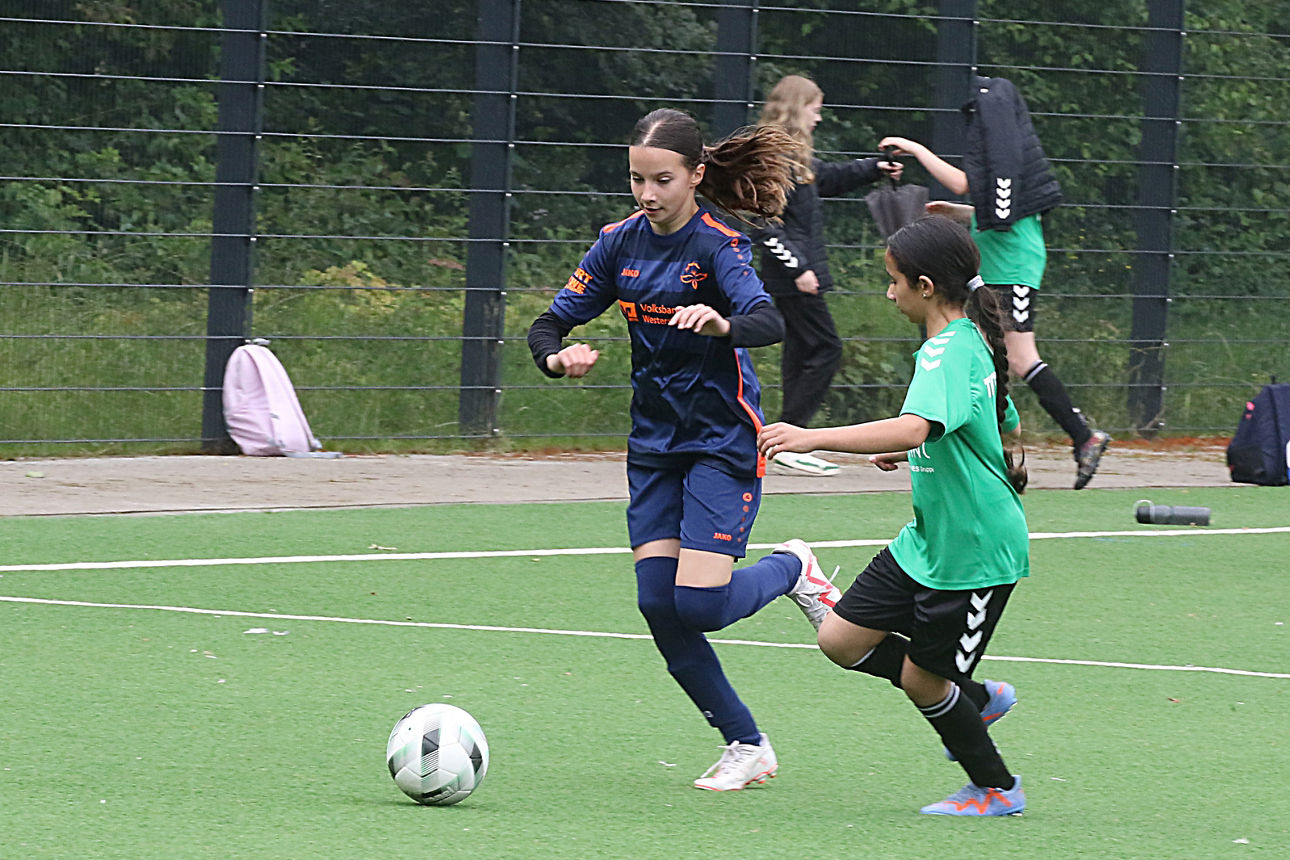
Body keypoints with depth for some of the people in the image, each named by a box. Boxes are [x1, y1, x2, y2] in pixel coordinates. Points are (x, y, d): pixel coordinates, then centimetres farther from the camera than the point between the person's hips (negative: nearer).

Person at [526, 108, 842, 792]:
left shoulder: (717, 245, -16)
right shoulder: (621, 242, 1)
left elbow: (770, 323, -32)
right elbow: (549, 325, 3)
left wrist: (721, 323, -54)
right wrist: (558, 358, -21)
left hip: (723, 440, -6)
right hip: (654, 443, 6)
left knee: (699, 605, -16)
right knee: (659, 607, -4)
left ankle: (791, 569, 17)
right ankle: (747, 746, 11)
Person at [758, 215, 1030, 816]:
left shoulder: (948, 352, -23)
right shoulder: (973, 341, 8)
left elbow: (914, 428, -41)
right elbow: (1003, 425, 24)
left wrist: (813, 438, -46)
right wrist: (907, 453, 22)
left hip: (976, 552, -9)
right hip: (929, 540, 9)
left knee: (920, 678, 3)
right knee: (842, 639, 6)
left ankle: (996, 789, 22)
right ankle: (977, 699, 23)